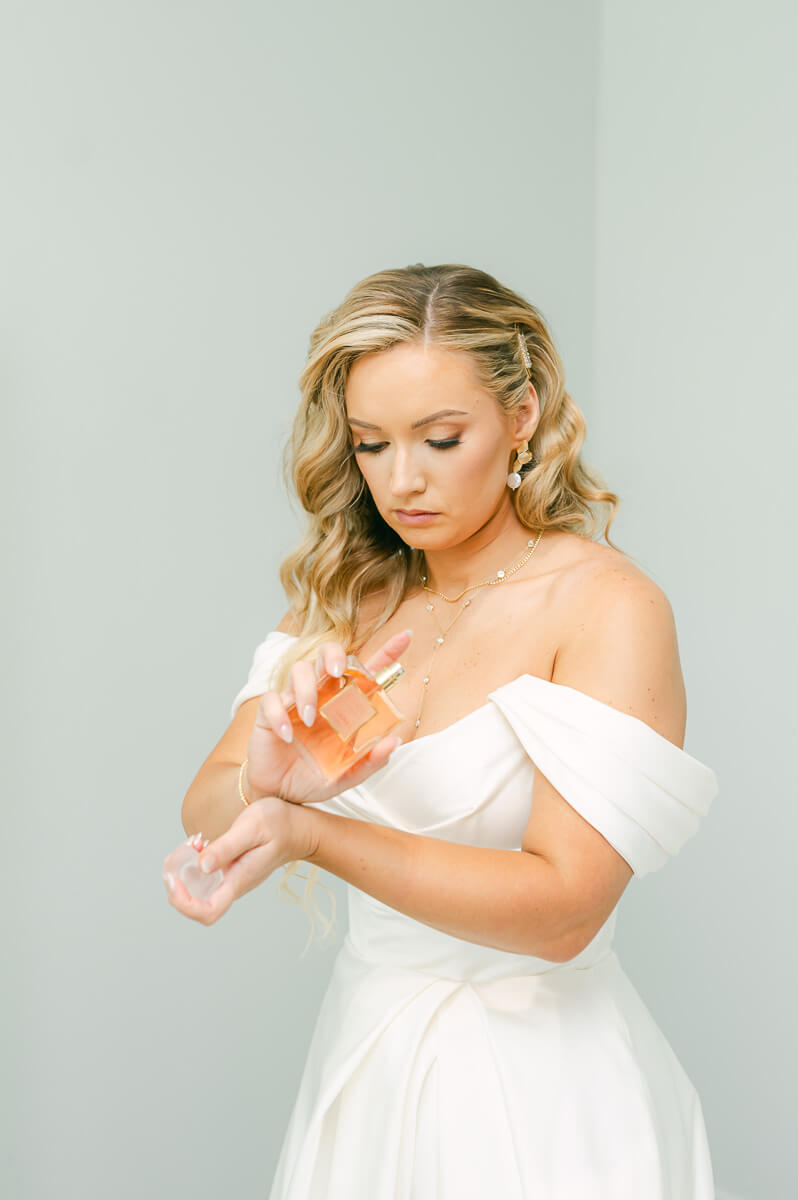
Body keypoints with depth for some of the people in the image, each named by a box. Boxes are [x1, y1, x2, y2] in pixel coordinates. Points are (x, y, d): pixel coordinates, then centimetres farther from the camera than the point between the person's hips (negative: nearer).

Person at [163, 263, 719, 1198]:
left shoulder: (609, 607, -16)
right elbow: (204, 810, -4)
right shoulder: (347, 598, 1)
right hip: (360, 1055, 5)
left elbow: (563, 909, -22)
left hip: (535, 1088, -5)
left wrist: (311, 835, -30)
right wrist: (265, 782, -27)